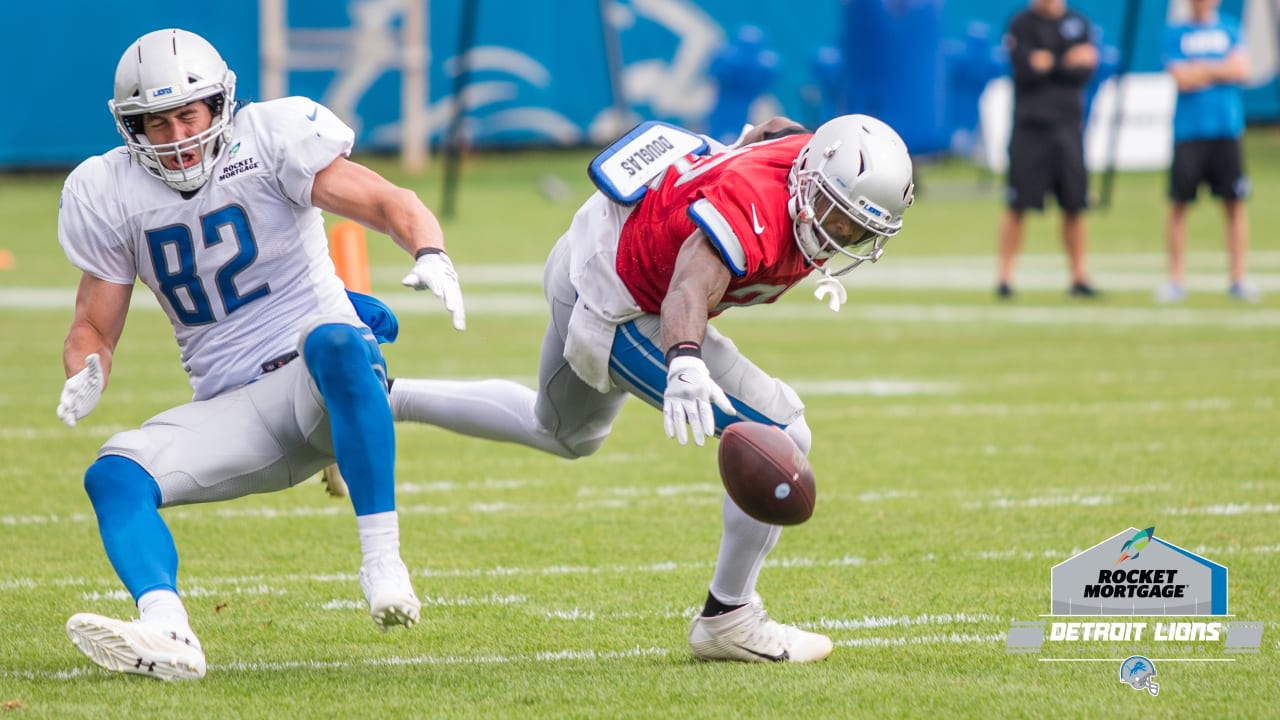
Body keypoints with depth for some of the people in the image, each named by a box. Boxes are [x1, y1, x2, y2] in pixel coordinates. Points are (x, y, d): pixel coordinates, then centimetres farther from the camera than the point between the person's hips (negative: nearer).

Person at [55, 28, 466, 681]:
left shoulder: (273, 137, -6)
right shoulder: (108, 193, 6)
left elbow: (386, 204, -13)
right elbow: (94, 327, 11)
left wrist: (430, 255, -35)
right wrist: (85, 376, -13)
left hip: (322, 382, -4)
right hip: (230, 411, 4)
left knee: (333, 344, -39)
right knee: (112, 474, -22)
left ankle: (382, 560, -38)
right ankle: (166, 634, -47)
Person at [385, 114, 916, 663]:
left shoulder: (814, 160, -10)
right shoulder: (753, 209, -36)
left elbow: (768, 133, 15)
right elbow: (689, 292, -52)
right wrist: (686, 366, -72)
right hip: (614, 309, -10)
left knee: (563, 433, 37)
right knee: (779, 437, -14)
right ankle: (727, 619, -1)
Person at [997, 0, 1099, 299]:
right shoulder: (1021, 25, 0)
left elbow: (1085, 71, -2)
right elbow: (1025, 71, -11)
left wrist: (1050, 64, -13)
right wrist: (1068, 63, -14)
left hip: (1067, 126, 3)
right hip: (1030, 126, -3)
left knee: (1074, 206, 3)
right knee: (1017, 206, -3)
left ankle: (1080, 276, 9)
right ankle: (1004, 276, 2)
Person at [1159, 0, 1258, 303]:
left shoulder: (1230, 28, 11)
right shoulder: (1175, 32, 4)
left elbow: (1242, 70, -1)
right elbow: (1182, 79, -7)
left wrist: (1202, 68, -4)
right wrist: (1221, 69, -1)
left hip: (1225, 130, 2)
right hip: (1188, 130, -2)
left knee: (1234, 204, 0)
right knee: (1178, 205, -3)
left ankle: (1238, 278, 5)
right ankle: (1177, 279, 4)